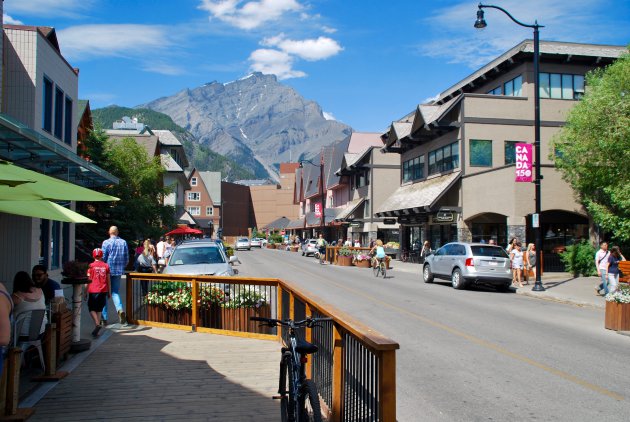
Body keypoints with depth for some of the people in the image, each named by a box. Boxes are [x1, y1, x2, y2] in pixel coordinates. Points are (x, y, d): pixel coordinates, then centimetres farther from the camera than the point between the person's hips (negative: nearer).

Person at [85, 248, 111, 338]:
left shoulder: (91, 266, -5)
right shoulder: (106, 266, 3)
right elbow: (108, 280, 7)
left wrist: (85, 293, 2)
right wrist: (109, 292, 15)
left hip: (93, 291, -3)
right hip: (103, 291, 3)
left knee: (92, 309, 7)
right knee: (99, 310, 13)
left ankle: (97, 324, -17)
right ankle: (96, 330, 13)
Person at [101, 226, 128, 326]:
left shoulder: (106, 242, -8)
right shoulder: (123, 242, 3)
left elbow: (103, 258, -8)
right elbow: (127, 258, 6)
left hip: (108, 271, -3)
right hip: (119, 272, 3)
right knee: (115, 292, 13)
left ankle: (104, 318, 12)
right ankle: (120, 309, -15)